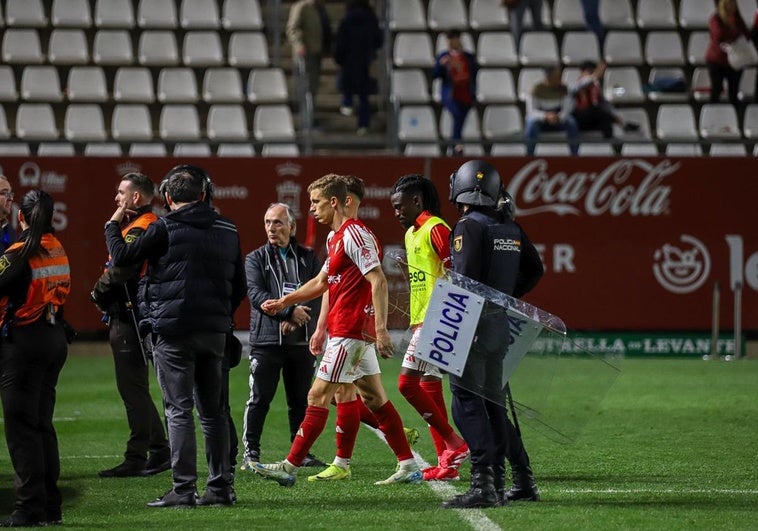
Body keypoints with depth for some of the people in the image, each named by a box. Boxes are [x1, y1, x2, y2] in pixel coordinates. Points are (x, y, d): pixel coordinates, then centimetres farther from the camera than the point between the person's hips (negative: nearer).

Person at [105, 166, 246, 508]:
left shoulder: (164, 229, -8)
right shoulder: (228, 231, 9)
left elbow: (122, 257, -1)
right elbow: (239, 287, 14)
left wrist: (113, 225, 16)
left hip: (173, 331, -5)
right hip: (215, 332, 5)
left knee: (179, 410, -4)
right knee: (214, 411, 12)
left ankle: (184, 490, -8)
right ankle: (221, 487, 13)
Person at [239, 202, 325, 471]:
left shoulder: (308, 258, 12)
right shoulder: (256, 259, 6)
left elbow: (317, 295, 1)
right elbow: (257, 295, -8)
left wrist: (294, 320, -14)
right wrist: (290, 311, -19)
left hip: (301, 340, 2)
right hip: (266, 340, -2)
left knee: (300, 399, 7)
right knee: (260, 399, -5)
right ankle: (251, 452, -1)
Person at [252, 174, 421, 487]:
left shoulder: (354, 234, -14)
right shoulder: (336, 238, 17)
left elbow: (378, 281, -20)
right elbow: (321, 283, 29)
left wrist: (381, 329, -26)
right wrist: (283, 302, 27)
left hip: (350, 332, -10)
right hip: (351, 331, 10)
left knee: (318, 396, -8)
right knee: (375, 398, 10)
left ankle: (290, 467, -6)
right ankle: (408, 466, 11)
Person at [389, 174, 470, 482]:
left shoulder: (435, 229, -12)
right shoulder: (411, 234, 19)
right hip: (421, 322, 10)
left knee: (407, 383, -14)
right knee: (429, 388, 8)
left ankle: (454, 444, -10)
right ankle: (447, 464, 9)